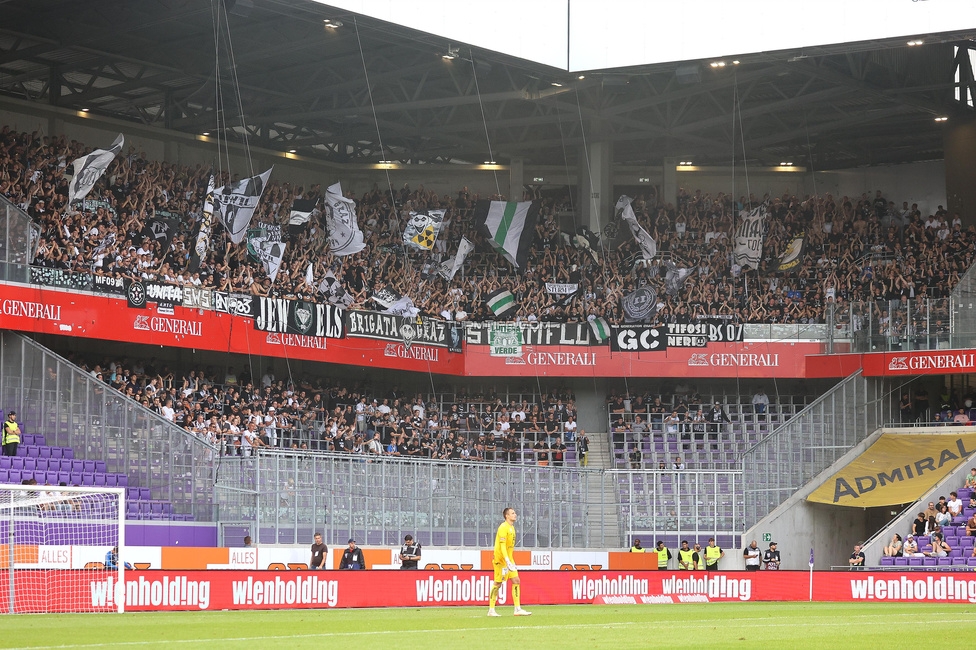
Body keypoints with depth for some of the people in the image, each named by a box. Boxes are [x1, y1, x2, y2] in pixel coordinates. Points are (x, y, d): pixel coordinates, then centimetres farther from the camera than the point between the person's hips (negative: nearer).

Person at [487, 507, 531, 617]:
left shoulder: (511, 527, 14)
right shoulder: (503, 527, -15)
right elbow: (502, 546, -22)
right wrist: (507, 561, -29)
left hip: (509, 559, 9)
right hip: (500, 559, -9)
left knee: (516, 581, 1)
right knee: (497, 583, -3)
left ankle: (517, 609, 0)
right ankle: (491, 610, 5)